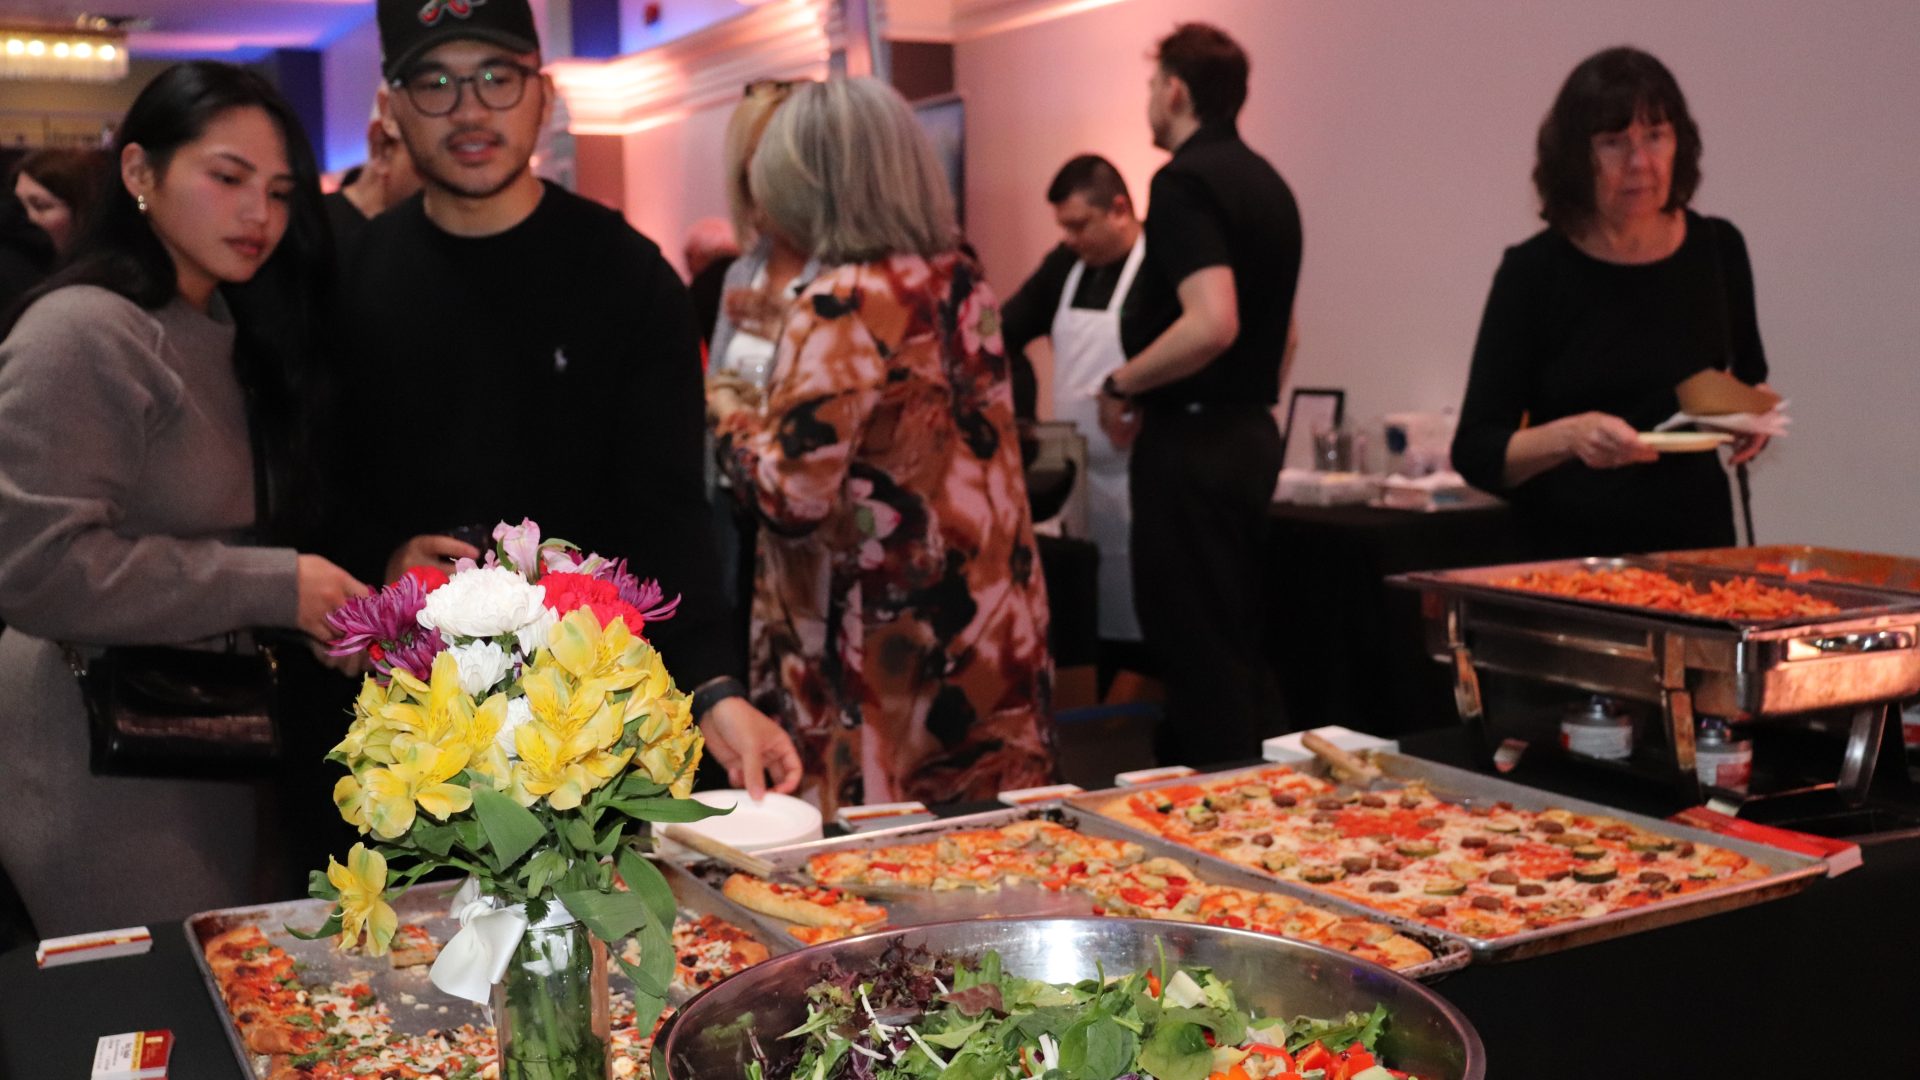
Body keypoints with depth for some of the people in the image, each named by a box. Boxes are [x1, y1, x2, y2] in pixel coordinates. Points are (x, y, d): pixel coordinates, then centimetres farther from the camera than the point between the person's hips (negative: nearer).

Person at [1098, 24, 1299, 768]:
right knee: (1241, 643, 16)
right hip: (1253, 433, 10)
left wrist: (1121, 385, -16)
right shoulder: (1267, 182, 15)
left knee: (1195, 650, -2)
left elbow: (1212, 323, -28)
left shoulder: (1185, 181, -15)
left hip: (1192, 441, -9)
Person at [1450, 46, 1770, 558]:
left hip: (1698, 541, 3)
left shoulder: (1717, 249, 4)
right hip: (1565, 551, -3)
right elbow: (1475, 453, -8)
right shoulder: (1533, 271, -7)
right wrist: (1569, 437, -24)